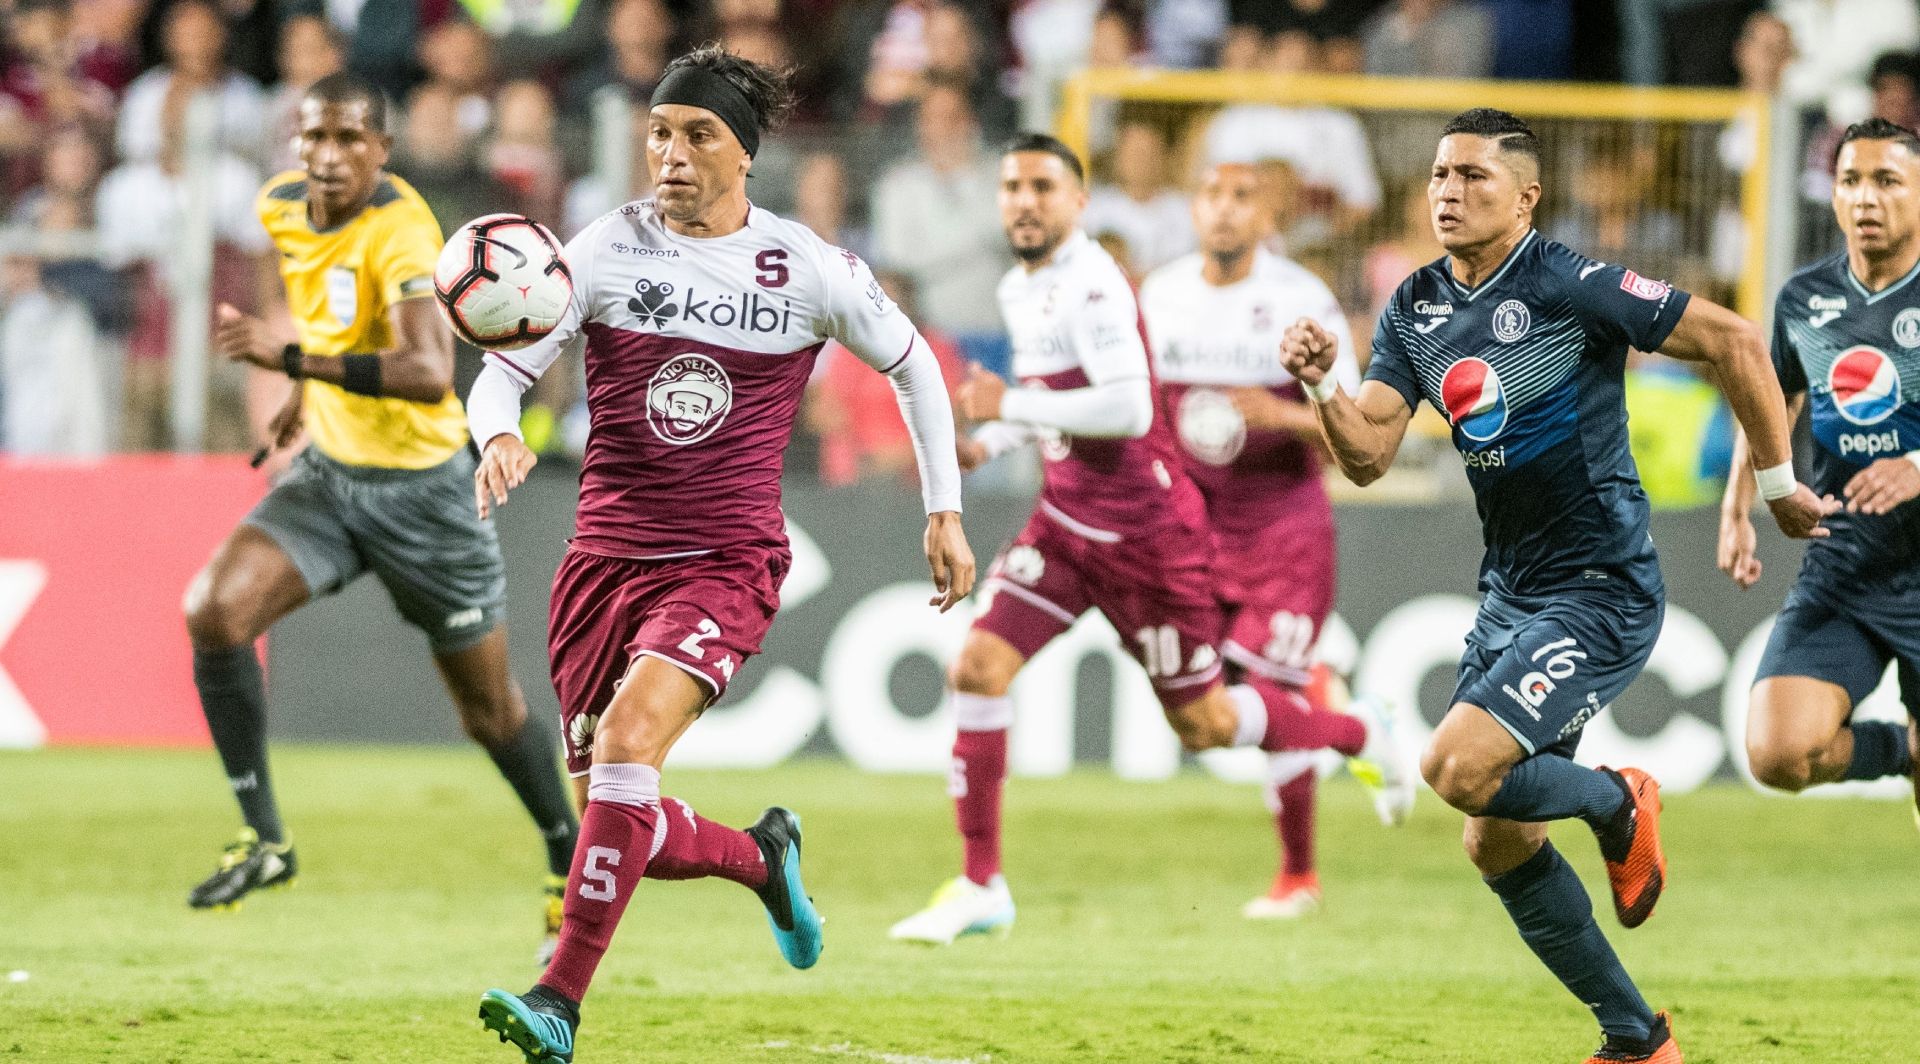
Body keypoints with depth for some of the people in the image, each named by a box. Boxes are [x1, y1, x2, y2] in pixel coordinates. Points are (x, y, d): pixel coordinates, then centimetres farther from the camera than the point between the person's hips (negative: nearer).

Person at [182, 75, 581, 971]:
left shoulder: (399, 230, -25)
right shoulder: (283, 206, -3)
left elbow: (429, 373, -40)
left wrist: (294, 360, -45)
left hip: (420, 485, -6)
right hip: (328, 472, 6)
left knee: (488, 706, 7)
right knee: (214, 612, -18)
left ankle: (570, 865, 31)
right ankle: (263, 839, -8)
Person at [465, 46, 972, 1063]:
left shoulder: (809, 269, -1)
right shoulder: (604, 251, -1)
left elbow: (911, 362, 15)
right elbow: (502, 368, -5)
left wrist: (944, 510, 14)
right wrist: (498, 436, -28)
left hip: (726, 560, -3)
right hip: (606, 552, 3)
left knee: (629, 741, -28)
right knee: (626, 832, 5)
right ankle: (762, 857, 39)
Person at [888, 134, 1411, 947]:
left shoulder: (1092, 285, -20)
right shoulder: (1019, 289, 9)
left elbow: (1127, 407, -31)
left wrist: (1013, 406, -23)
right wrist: (988, 443, 8)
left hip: (1146, 533, -8)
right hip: (1065, 522, 8)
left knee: (1204, 724, 4)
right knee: (977, 668, -10)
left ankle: (1364, 738, 32)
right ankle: (980, 886, -3)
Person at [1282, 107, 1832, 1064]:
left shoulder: (1570, 288, -16)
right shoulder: (1415, 310, 5)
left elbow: (1732, 340, -12)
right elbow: (1367, 456, 0)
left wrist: (1779, 483, -6)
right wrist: (1321, 384, -19)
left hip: (1601, 591, -8)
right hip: (1509, 592, 8)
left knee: (1459, 769, -24)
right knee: (1497, 846, 8)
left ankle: (1616, 804, 7)